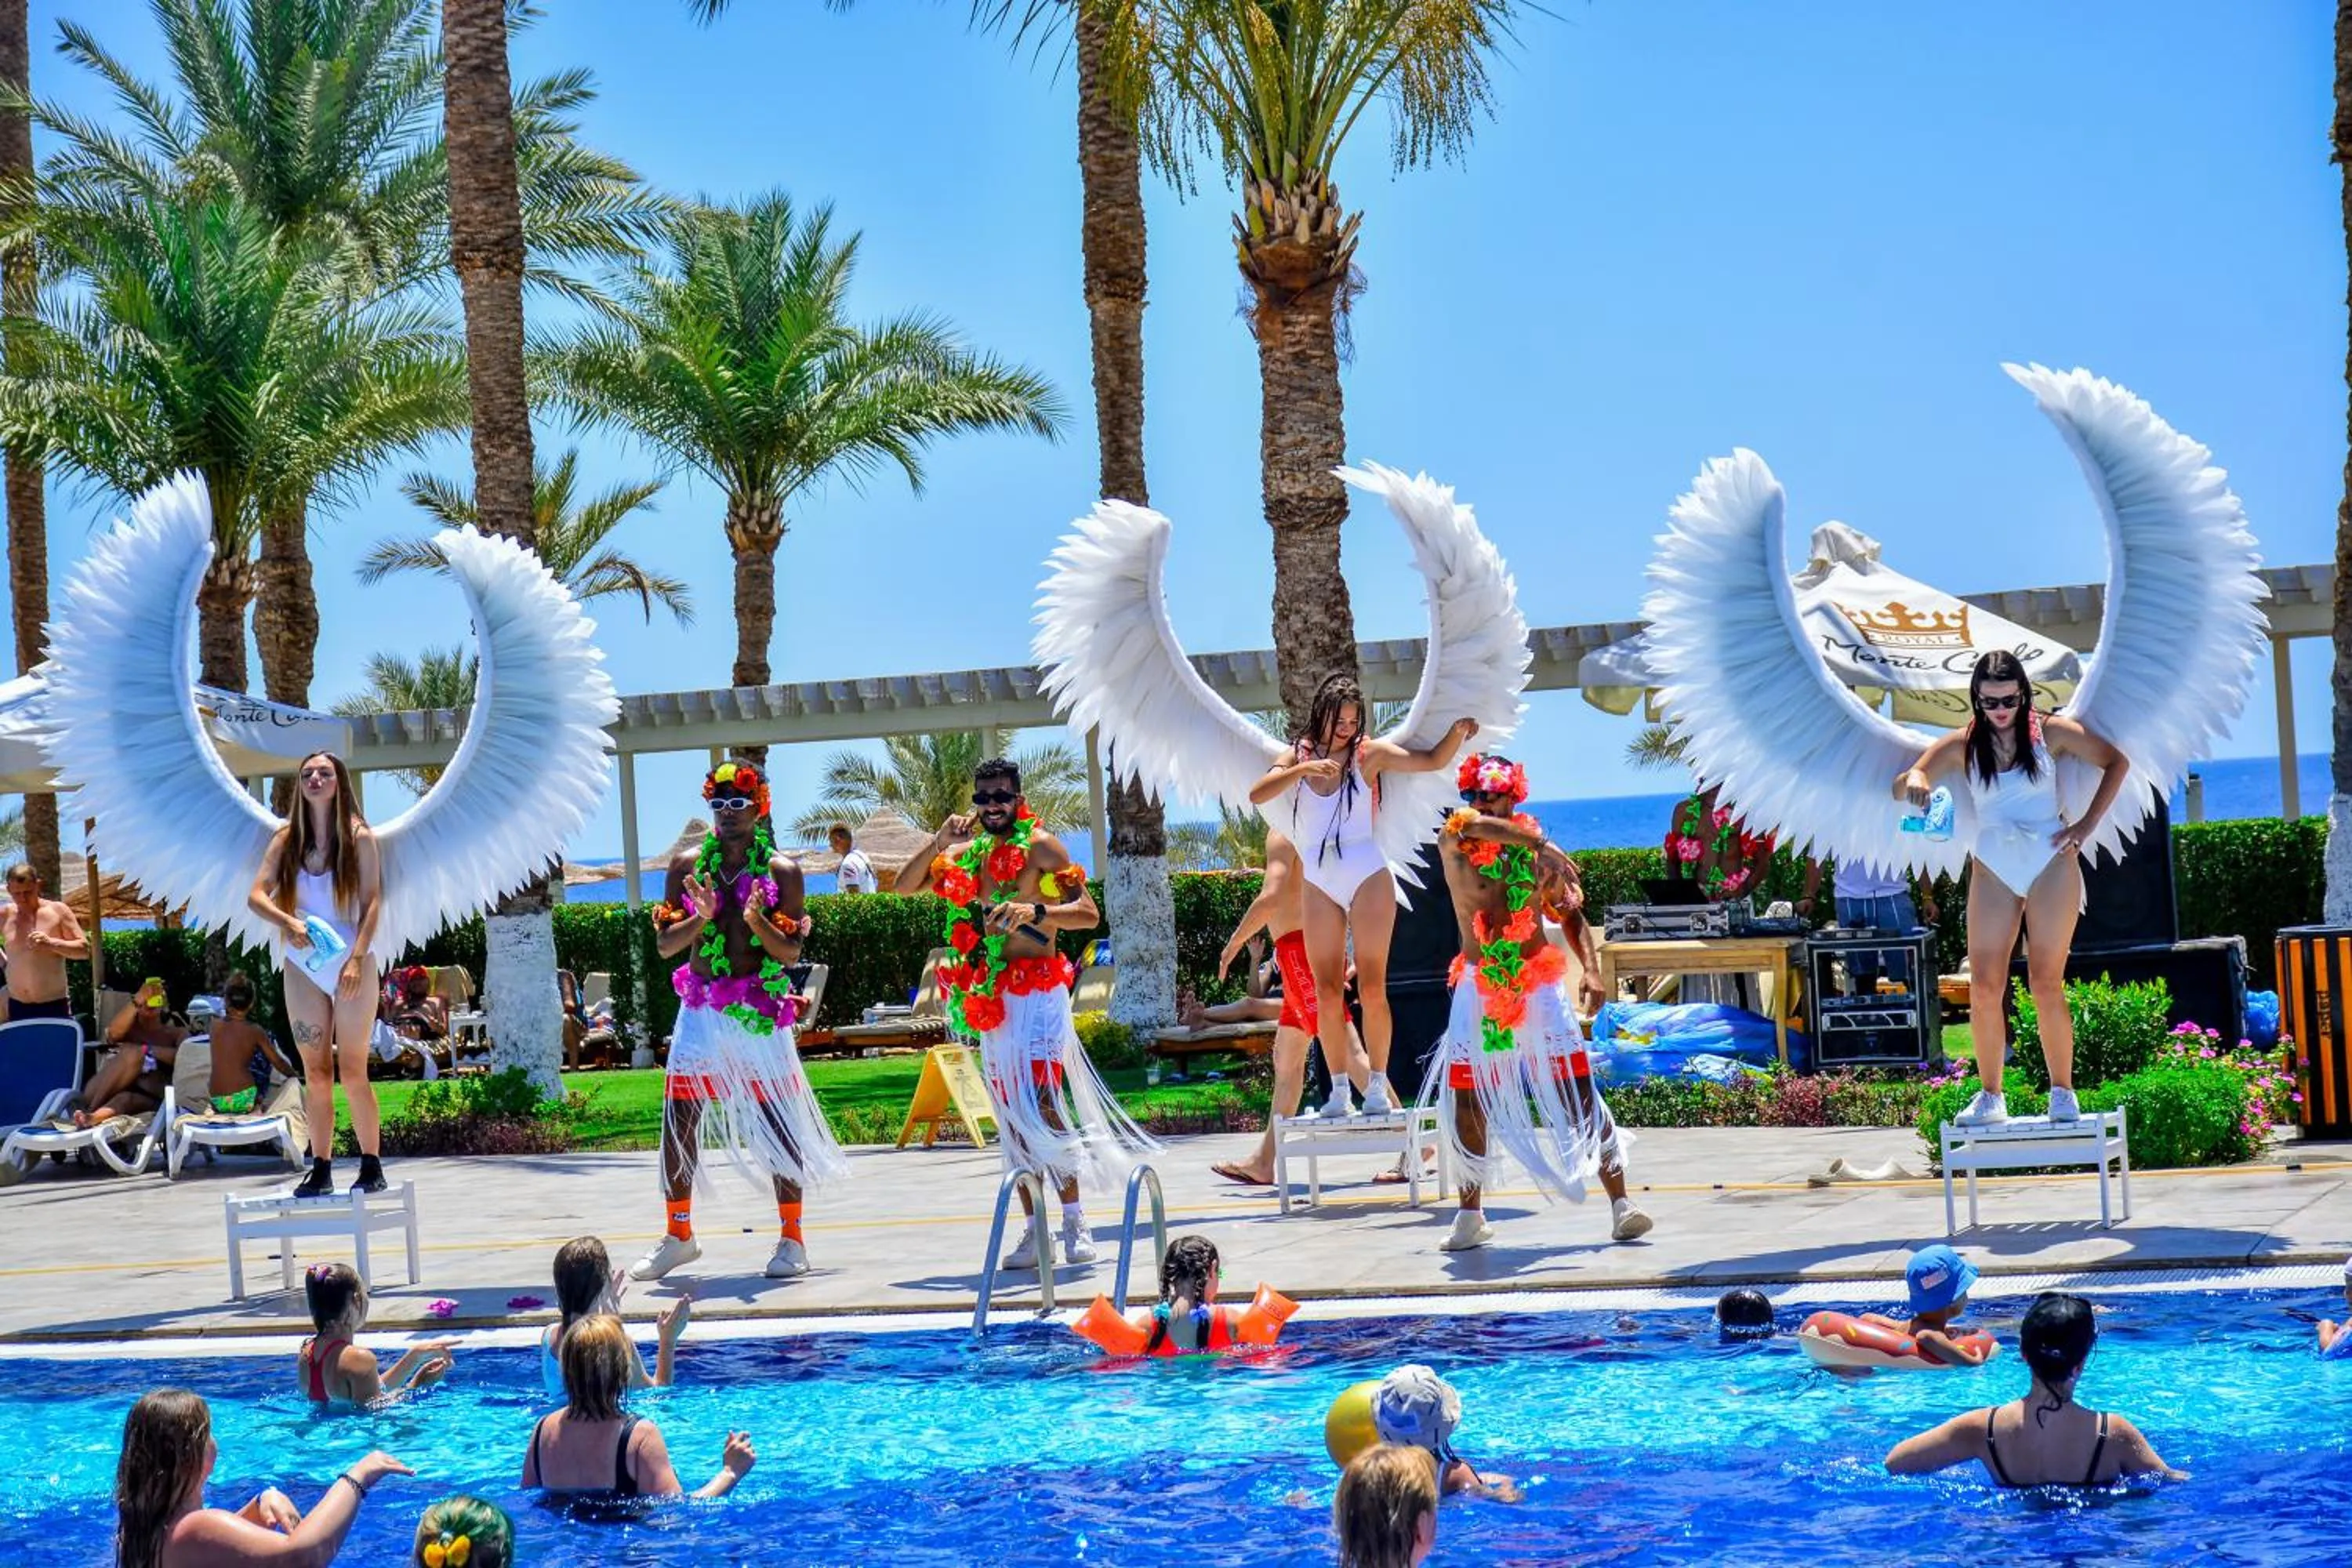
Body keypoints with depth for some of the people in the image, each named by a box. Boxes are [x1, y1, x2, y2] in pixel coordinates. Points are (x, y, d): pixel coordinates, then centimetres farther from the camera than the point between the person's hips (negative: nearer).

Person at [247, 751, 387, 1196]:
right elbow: (256, 895, -2)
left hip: (351, 964, -3)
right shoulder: (287, 839, 5)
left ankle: (372, 1167, 4)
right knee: (315, 1071, 6)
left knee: (352, 1071, -3)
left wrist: (357, 958, -17)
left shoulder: (359, 837, -3)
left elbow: (373, 902, -7)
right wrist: (288, 922, -21)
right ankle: (321, 1169, 10)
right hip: (303, 967, 3)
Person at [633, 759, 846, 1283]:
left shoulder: (781, 870, -2)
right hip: (701, 1008, 3)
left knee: (778, 1122, 0)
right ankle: (678, 1235, 16)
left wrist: (757, 920, -23)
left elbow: (791, 951, -6)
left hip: (760, 1012, -3)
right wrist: (701, 917, -15)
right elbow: (666, 944, 3)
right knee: (679, 1120, 3)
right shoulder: (688, 864, 6)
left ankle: (791, 1238, 9)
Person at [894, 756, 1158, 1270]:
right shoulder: (965, 855, 14)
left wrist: (1035, 911, -26)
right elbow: (903, 887, 12)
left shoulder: (1041, 846, -3)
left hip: (1037, 991, -6)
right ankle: (1034, 1229, 10)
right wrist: (939, 841, 0)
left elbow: (1089, 913, -9)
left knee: (1042, 1105, -16)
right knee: (1011, 1116, 6)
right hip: (989, 999, 6)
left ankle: (1074, 1220, -10)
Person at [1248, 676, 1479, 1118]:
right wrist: (1302, 770, -22)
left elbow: (1432, 761, 0)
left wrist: (1459, 732, -18)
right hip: (1319, 888, 2)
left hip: (1368, 879, -2)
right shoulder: (1300, 756, 6)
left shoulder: (1369, 753, 1)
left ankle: (1378, 1087, 1)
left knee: (1371, 988, -7)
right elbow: (1258, 795, -8)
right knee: (1327, 994, 1)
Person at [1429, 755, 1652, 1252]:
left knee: (1580, 1094, -6)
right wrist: (1537, 844, -35)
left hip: (1538, 983, 0)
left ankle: (1621, 1204, -4)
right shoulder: (1454, 843, -2)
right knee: (1466, 1102, 4)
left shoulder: (1536, 848, 3)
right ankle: (1471, 1217, 18)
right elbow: (1469, 823, -26)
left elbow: (1571, 912, 10)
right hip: (1479, 987, 0)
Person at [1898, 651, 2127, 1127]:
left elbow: (2116, 762, 9)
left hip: (2051, 862, -2)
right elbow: (1901, 790, -2)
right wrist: (1913, 778, -26)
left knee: (2046, 983, -5)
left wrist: (2087, 825, 2)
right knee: (1984, 985, -6)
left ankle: (2063, 1093, 4)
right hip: (1992, 869, 2)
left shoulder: (2050, 732, 0)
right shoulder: (1961, 745, 3)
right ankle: (1990, 1096, 1)